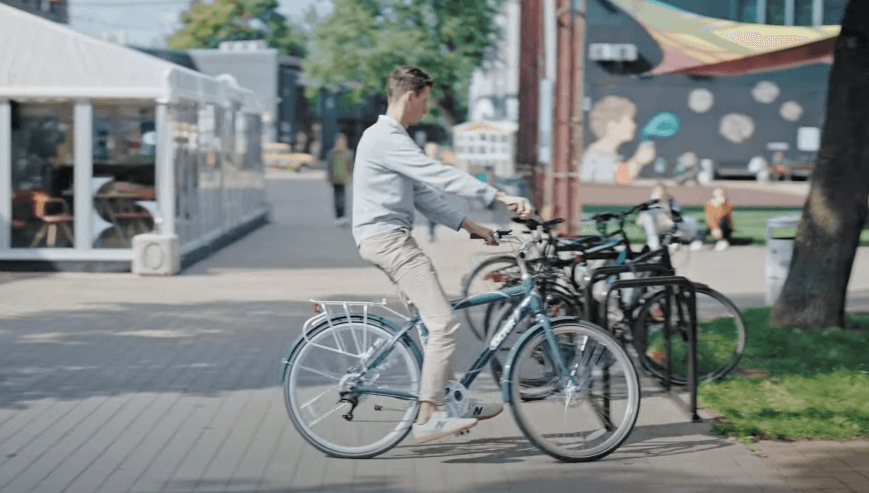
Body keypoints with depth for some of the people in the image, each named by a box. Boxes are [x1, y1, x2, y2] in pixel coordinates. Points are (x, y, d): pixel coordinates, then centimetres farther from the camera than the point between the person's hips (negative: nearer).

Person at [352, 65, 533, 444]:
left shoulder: (391, 138, 20)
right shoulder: (387, 139, -15)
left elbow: (423, 194, 21)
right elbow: (440, 176, -24)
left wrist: (469, 225, 15)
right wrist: (500, 197, -27)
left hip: (391, 240, 11)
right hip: (387, 238, -11)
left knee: (435, 320, 16)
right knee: (444, 322, -17)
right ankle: (427, 419, -18)